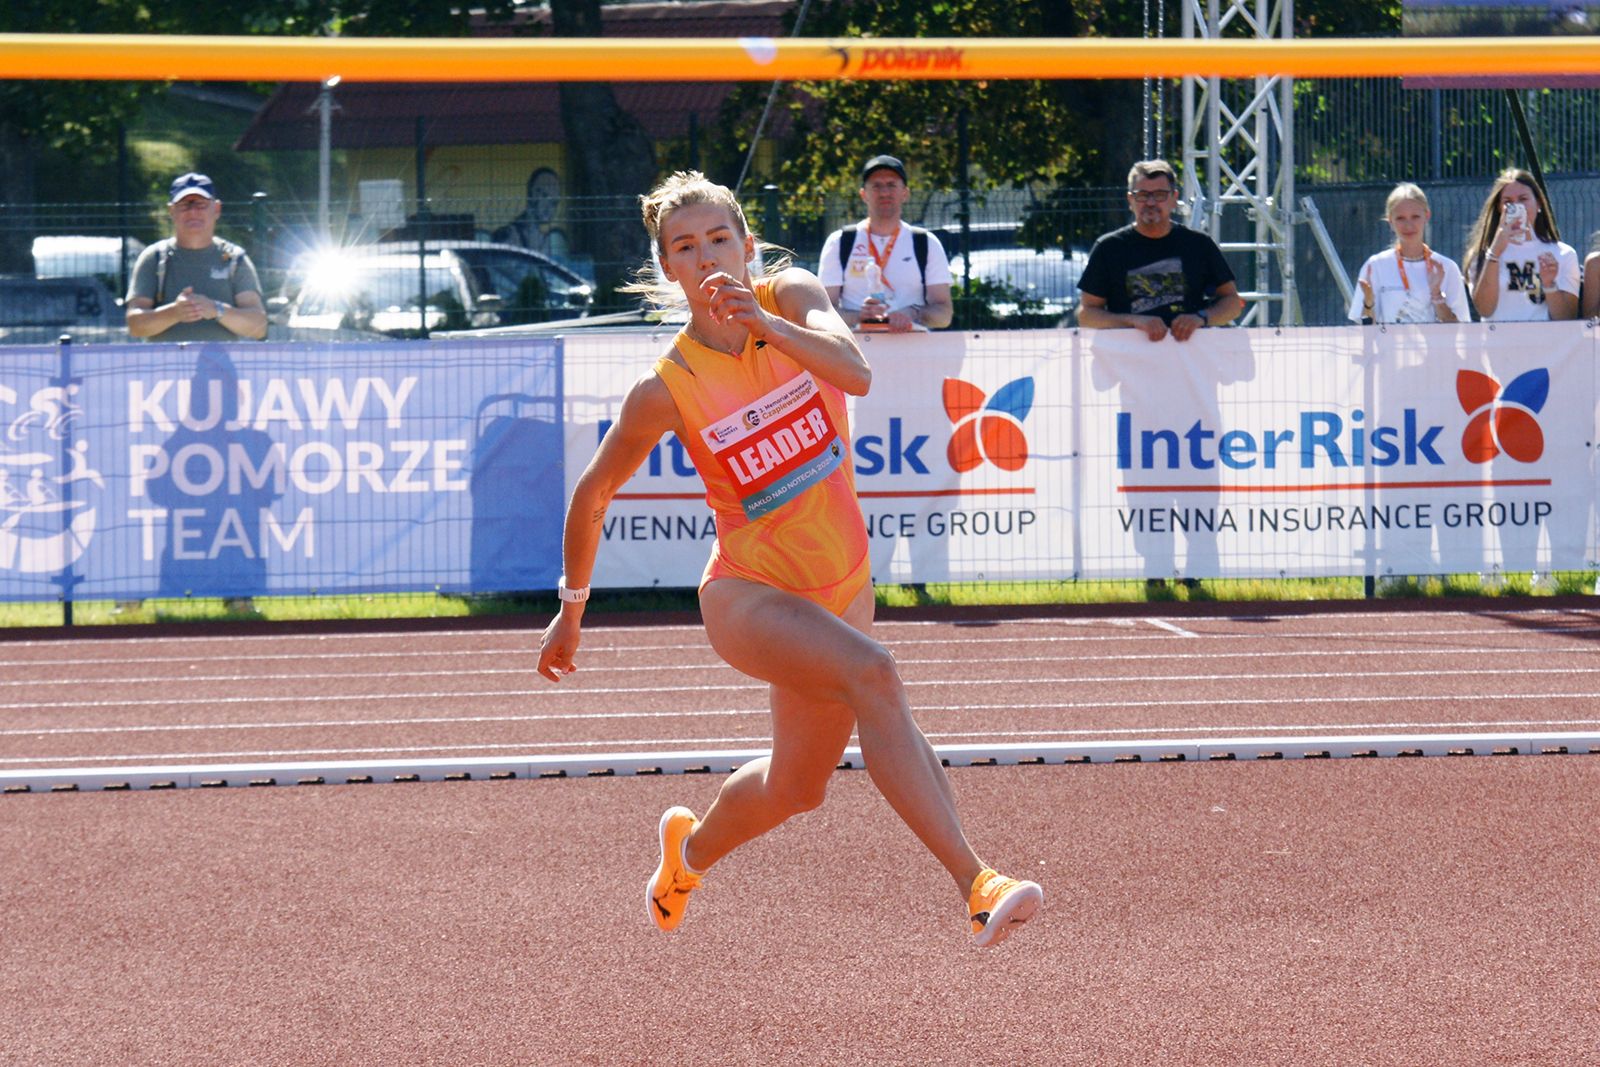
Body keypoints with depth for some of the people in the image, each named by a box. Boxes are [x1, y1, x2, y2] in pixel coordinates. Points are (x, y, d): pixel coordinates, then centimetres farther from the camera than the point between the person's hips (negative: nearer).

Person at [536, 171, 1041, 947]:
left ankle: (691, 849, 53)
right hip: (749, 593, -5)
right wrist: (571, 609, 9)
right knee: (872, 673, -34)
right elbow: (592, 496, 1)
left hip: (840, 584, 5)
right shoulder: (667, 389, -14)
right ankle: (976, 889, -42)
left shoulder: (788, 297, -8)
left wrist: (764, 323, -43)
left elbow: (855, 373, -28)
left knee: (795, 787, 18)